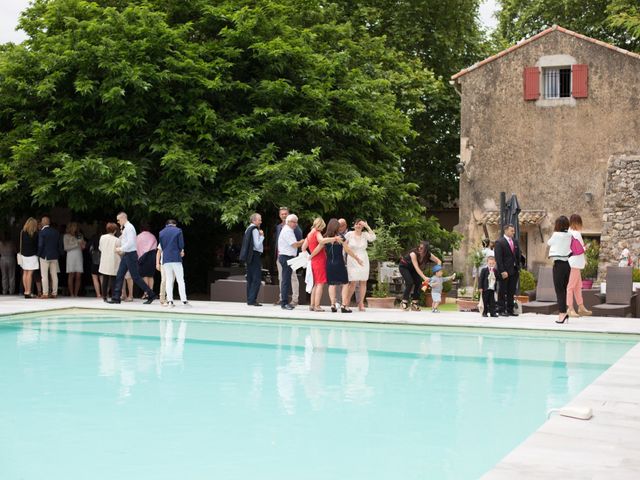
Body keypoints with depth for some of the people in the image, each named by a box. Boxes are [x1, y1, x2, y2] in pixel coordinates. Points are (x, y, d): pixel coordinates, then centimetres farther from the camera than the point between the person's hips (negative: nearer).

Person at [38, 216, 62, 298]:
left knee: (44, 276, -1)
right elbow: (59, 244, 8)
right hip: (54, 256, 5)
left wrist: (39, 254, -2)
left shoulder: (42, 232, -12)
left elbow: (40, 245, -15)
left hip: (45, 256, -5)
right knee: (54, 275, 8)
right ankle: (54, 293, 10)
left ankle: (45, 294, -2)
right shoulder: (56, 232, 6)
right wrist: (58, 254, 13)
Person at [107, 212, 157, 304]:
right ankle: (116, 297, 9)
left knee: (136, 277, -7)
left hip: (131, 255, -10)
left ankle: (151, 295, -1)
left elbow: (130, 243, -23)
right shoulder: (125, 228, 15)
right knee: (119, 276, 7)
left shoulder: (129, 228, -15)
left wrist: (121, 249, -16)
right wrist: (122, 250, 14)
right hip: (126, 255, 10)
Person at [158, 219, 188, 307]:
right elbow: (181, 244, -5)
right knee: (180, 280, 1)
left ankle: (170, 300, -1)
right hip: (176, 258, -3)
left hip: (166, 259, 3)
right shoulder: (178, 230, 0)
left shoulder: (161, 232, 10)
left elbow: (161, 247, 11)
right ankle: (184, 300, -4)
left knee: (168, 280, 7)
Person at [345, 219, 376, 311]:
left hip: (363, 261, 2)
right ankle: (347, 302, 8)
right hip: (352, 261, -2)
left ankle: (361, 303, 9)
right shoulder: (349, 234, 0)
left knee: (363, 282, 2)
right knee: (353, 283, -8)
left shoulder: (365, 234, 2)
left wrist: (367, 226, -16)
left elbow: (373, 238, -16)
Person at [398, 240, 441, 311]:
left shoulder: (428, 255, -21)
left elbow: (439, 261, -11)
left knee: (418, 283, -7)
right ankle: (404, 302, -10)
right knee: (410, 283, -20)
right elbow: (416, 268, -42)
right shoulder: (414, 253, -37)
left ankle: (414, 303, 1)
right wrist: (424, 277, -49)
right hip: (404, 266, -6)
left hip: (412, 268, 6)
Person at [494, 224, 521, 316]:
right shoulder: (499, 242, -7)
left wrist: (518, 268, 9)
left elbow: (518, 256, 17)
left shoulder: (515, 241, 13)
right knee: (502, 292, 0)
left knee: (511, 292, 8)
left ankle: (510, 310, 13)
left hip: (514, 271, 6)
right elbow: (498, 258, -12)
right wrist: (502, 271, -17)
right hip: (504, 271, -6)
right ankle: (501, 310, 5)